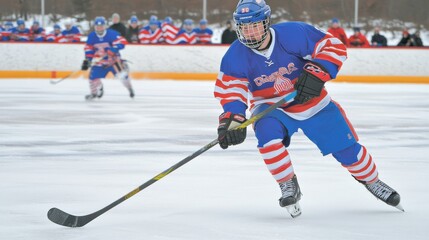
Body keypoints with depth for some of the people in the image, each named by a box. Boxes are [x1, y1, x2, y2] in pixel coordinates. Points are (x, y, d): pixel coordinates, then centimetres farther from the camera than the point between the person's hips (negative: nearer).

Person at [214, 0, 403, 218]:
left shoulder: (293, 34, -23)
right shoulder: (236, 56, -17)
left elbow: (334, 47, -19)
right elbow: (230, 90, -21)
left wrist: (315, 74, -32)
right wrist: (231, 121, -39)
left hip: (313, 103, 0)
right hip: (271, 108, 0)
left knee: (347, 149, 0)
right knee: (266, 131, -33)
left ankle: (371, 181, 33)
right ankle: (289, 187, -14)